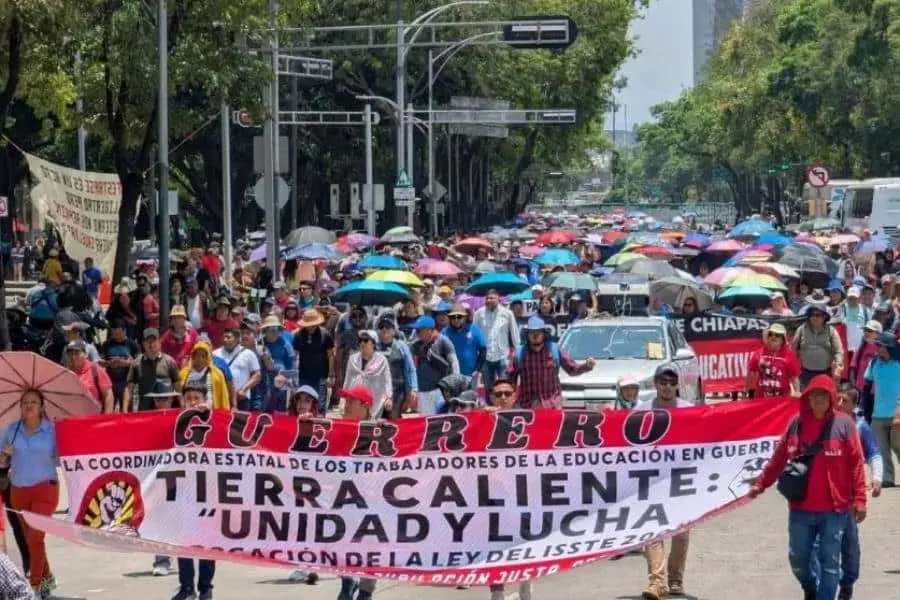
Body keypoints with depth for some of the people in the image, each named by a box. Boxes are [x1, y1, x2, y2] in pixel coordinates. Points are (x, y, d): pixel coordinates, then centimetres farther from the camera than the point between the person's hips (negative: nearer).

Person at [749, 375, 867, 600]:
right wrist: (761, 484, 10)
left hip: (834, 508, -3)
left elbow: (856, 463, -5)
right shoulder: (796, 423, 4)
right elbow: (778, 459, 11)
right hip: (801, 507, 3)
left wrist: (859, 499, -10)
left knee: (830, 563, 1)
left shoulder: (843, 423, -3)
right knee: (798, 558, 11)